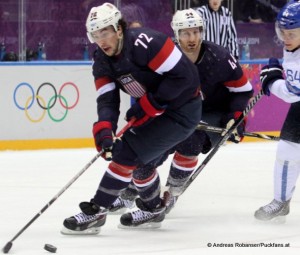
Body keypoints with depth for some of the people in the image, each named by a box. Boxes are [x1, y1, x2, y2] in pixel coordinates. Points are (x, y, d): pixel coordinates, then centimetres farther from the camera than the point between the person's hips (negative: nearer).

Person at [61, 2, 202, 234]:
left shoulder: (143, 43, -27)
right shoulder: (102, 61, -1)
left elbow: (183, 74, -27)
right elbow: (107, 100, -9)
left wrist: (148, 105, -23)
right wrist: (104, 130, -29)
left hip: (182, 109, -9)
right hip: (155, 109, 9)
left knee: (127, 153, -13)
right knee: (139, 156, 17)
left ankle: (95, 212, -6)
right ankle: (153, 208, 39)